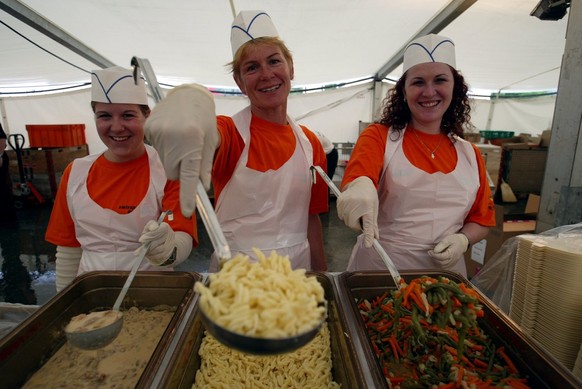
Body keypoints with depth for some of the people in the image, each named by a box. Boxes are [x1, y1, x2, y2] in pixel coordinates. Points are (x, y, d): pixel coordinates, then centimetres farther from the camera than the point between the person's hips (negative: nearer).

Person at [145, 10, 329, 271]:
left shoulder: (310, 143, 1)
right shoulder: (230, 132, -9)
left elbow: (312, 218, 6)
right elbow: (208, 136, -34)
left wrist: (321, 276, 6)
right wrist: (189, 96, -55)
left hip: (297, 267, 4)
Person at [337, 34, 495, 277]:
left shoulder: (469, 154, 6)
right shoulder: (379, 136, -6)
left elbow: (481, 220, 13)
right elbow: (359, 174, -27)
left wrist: (463, 239, -7)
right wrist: (360, 187, -49)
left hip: (445, 269, 4)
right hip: (378, 265, -3)